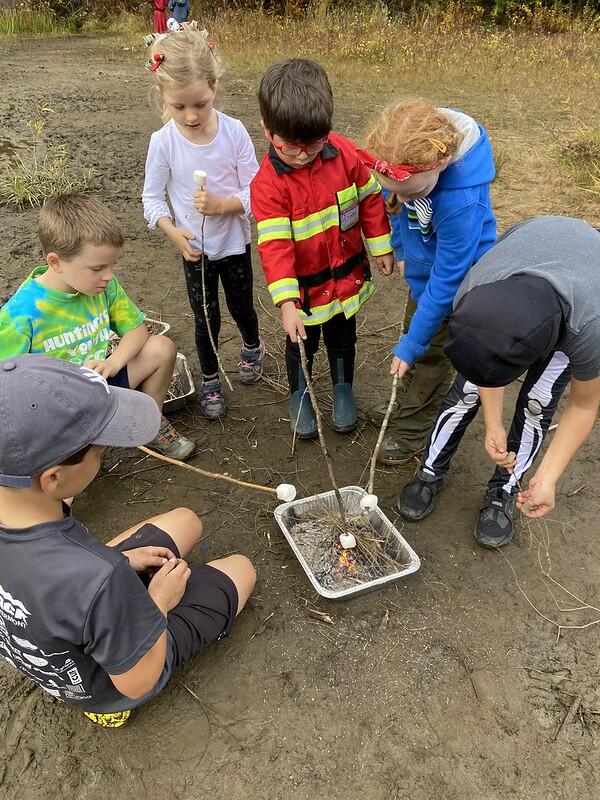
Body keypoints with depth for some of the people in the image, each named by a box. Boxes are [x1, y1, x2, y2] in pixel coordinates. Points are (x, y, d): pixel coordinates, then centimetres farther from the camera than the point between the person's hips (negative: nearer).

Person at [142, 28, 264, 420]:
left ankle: (253, 345, 53)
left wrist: (222, 205, -29)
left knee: (241, 306, 19)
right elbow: (152, 198, -5)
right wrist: (174, 233, -21)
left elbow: (255, 192, -11)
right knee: (206, 318, 10)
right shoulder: (163, 142, -14)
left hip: (235, 243, 0)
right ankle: (211, 380, 33)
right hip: (194, 248, 0)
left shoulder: (235, 131, -15)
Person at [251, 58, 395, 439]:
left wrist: (381, 246, 5)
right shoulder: (268, 183, -23)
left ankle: (343, 387, 47)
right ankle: (300, 395, 43)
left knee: (343, 338, 22)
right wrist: (287, 302, -32)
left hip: (347, 275, 3)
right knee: (302, 343, 18)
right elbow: (275, 245, -27)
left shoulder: (344, 153, -12)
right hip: (304, 285, -3)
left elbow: (370, 197, 1)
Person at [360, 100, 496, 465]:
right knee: (415, 331, 24)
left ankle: (413, 431, 30)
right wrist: (401, 249, 7)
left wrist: (410, 345, -24)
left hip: (455, 284, -7)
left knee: (431, 354, 8)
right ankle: (409, 405, 49)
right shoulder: (407, 153, -23)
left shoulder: (462, 202, -41)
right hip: (425, 267, 8)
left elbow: (446, 281, -31)